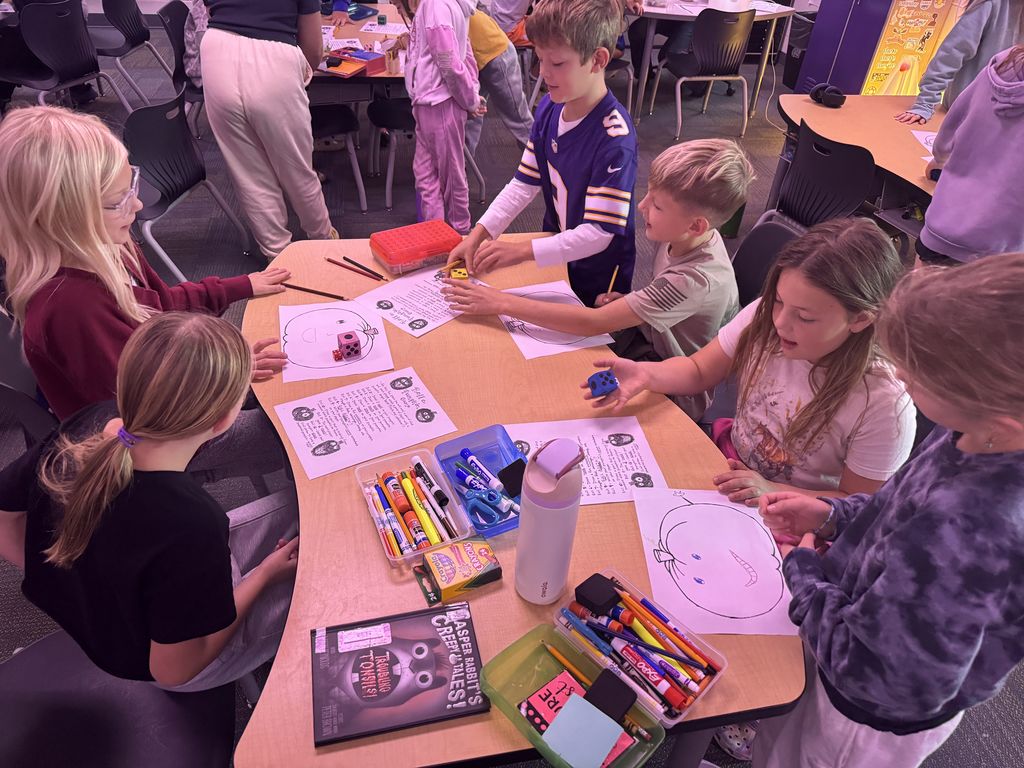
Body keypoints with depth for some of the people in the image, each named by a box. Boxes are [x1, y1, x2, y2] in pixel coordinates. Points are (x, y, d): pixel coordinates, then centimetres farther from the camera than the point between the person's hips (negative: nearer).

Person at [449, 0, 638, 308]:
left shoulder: (614, 138, -29)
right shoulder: (549, 108, -7)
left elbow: (598, 234, -30)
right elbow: (524, 183, -2)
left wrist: (522, 250, -34)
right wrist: (477, 235, -13)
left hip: (597, 276, -6)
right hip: (554, 255, 6)